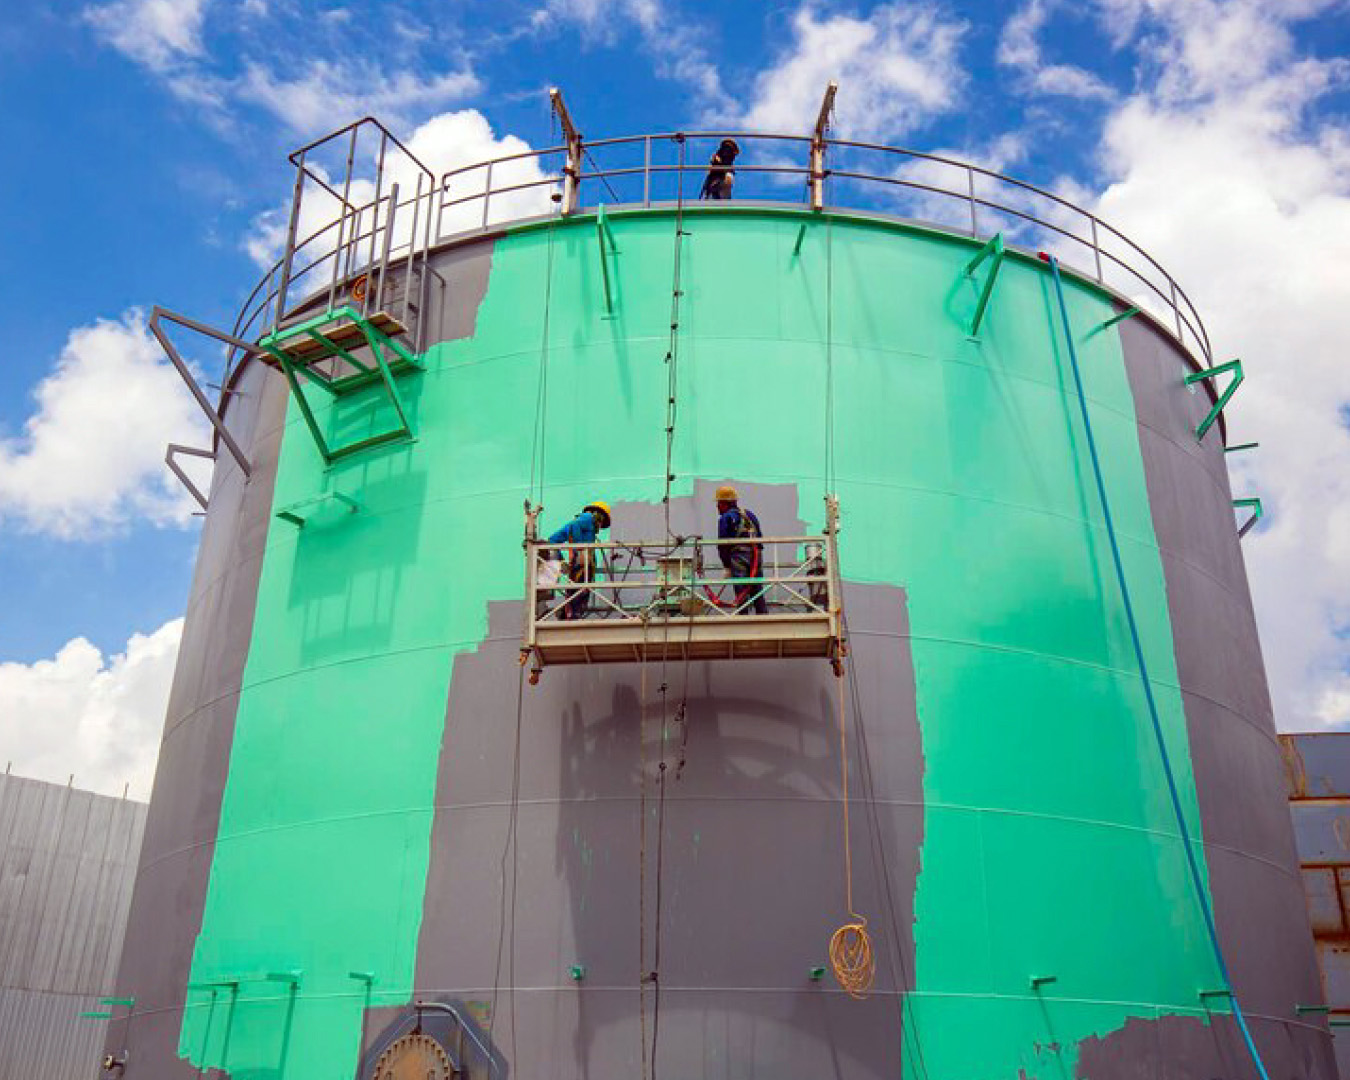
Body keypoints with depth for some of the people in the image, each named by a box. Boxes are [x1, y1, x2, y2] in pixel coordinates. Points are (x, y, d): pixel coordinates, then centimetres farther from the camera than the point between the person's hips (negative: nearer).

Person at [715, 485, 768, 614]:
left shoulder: (725, 518, 0)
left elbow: (722, 545, -4)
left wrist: (727, 566, 1)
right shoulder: (750, 515, 20)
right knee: (758, 594, 9)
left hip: (739, 558, -6)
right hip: (757, 556, 6)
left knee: (742, 594, -6)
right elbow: (760, 538, 20)